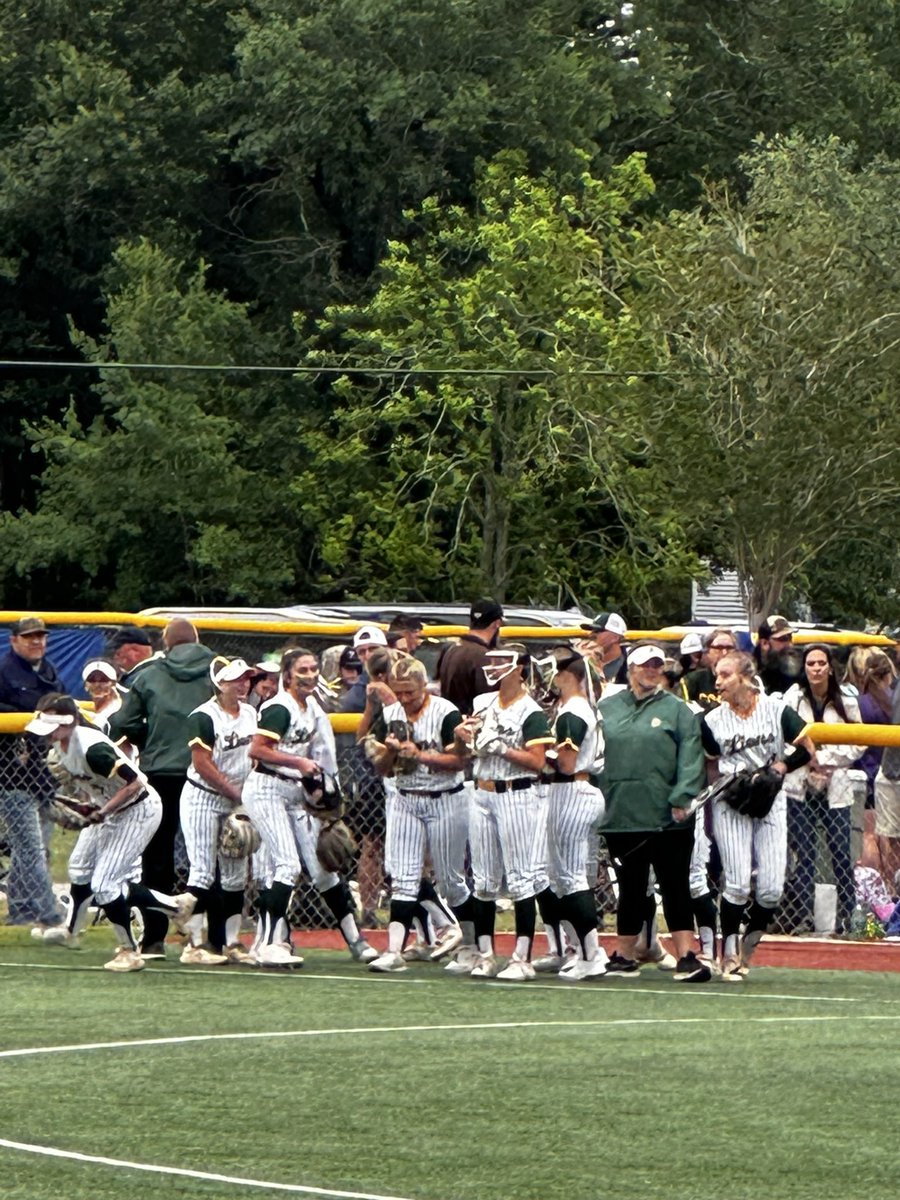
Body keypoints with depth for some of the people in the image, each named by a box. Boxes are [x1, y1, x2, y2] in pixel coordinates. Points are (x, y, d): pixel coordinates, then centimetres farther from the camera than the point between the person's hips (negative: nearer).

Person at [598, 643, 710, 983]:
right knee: (630, 888, 13)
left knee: (675, 887, -2)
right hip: (621, 816, 3)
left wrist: (682, 799, -15)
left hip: (666, 819, -3)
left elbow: (690, 758, -6)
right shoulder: (607, 709, 10)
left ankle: (686, 957, -3)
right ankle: (624, 957, 22)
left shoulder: (677, 710, 1)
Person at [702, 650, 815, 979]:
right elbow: (712, 767, 11)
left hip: (771, 804, 1)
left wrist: (779, 768, -11)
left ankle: (748, 947, 15)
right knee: (737, 883, -11)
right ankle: (729, 952, 1)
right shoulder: (712, 721, 1)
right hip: (730, 806, -1)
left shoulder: (776, 710, -2)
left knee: (772, 889, -5)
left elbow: (807, 750, 2)